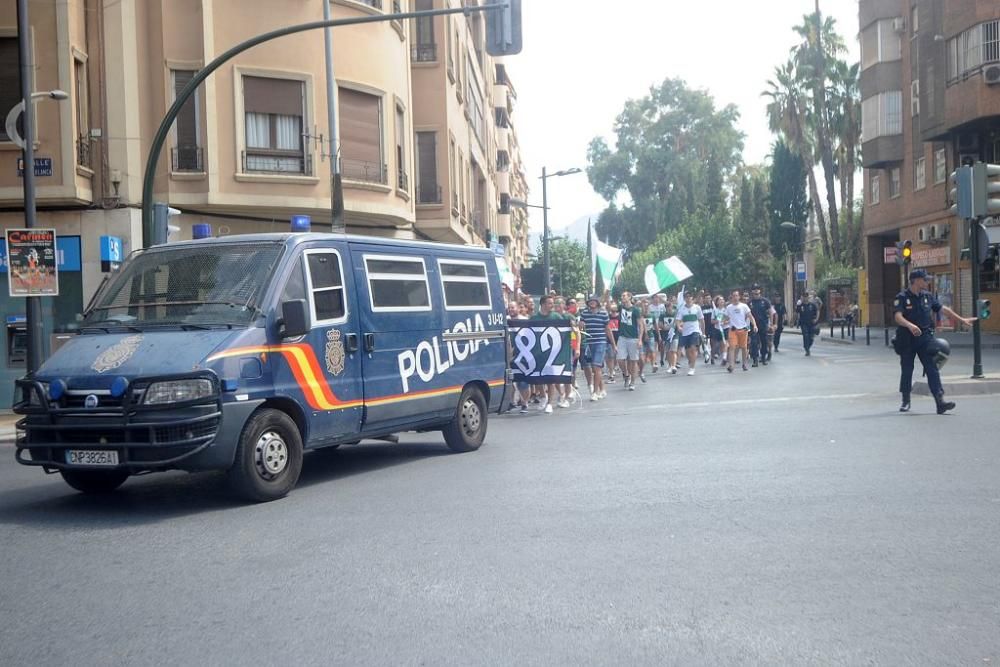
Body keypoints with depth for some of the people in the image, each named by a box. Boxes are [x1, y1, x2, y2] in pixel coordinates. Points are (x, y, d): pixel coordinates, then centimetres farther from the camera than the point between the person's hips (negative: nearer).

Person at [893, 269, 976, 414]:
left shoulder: (928, 296, 9)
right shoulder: (902, 297, -8)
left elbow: (943, 309, 20)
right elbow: (898, 317, -21)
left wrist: (962, 319, 22)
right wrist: (910, 325, -39)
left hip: (925, 337, 4)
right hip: (907, 339, -3)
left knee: (932, 369, -6)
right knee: (906, 370, 6)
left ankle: (940, 401, -12)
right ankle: (905, 401, 21)